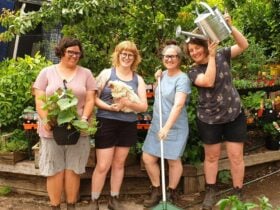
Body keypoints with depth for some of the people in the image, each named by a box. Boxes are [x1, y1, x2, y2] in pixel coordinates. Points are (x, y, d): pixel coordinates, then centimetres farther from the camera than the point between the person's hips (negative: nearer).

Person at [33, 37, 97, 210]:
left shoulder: (86, 74, 9)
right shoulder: (47, 72, 8)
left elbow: (90, 100, 4)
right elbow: (39, 100, 2)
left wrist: (84, 119, -12)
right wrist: (45, 120, -13)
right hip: (51, 130, 0)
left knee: (73, 170, 4)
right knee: (54, 171, 3)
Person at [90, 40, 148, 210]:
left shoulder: (138, 79, 7)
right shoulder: (107, 73, -1)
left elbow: (144, 106, 0)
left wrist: (128, 103, -17)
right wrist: (109, 107, -20)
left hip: (128, 126, 4)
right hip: (107, 124, -3)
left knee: (119, 164, 14)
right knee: (103, 166, -2)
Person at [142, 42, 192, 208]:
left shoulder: (182, 79, -16)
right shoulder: (164, 74, 7)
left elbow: (178, 105, -27)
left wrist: (167, 127, -35)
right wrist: (158, 79, 6)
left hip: (175, 128, -7)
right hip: (156, 125, 7)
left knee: (173, 161, 6)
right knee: (148, 158, 7)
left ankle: (171, 193, 27)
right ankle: (157, 191, 25)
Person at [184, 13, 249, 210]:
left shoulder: (222, 55, -2)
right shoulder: (194, 72, -6)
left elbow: (244, 45, -10)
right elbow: (209, 81, -24)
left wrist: (230, 26, -20)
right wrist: (211, 57, -22)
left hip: (234, 115, 0)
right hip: (209, 119, 0)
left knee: (236, 156, 3)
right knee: (211, 157, 12)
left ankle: (238, 194, 17)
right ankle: (210, 193, 28)